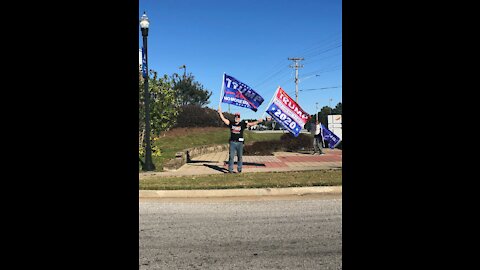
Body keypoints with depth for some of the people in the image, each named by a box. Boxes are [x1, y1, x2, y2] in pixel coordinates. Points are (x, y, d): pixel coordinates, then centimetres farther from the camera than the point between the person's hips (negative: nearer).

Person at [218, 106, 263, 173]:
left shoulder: (242, 124, 2)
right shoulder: (231, 123, 6)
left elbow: (250, 124, -5)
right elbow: (224, 119, 6)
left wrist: (257, 121, -16)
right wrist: (220, 112, 2)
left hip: (240, 142, -1)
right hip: (232, 142, 1)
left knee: (239, 156, 7)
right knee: (231, 156, 1)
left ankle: (239, 168, 18)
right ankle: (230, 169, 8)